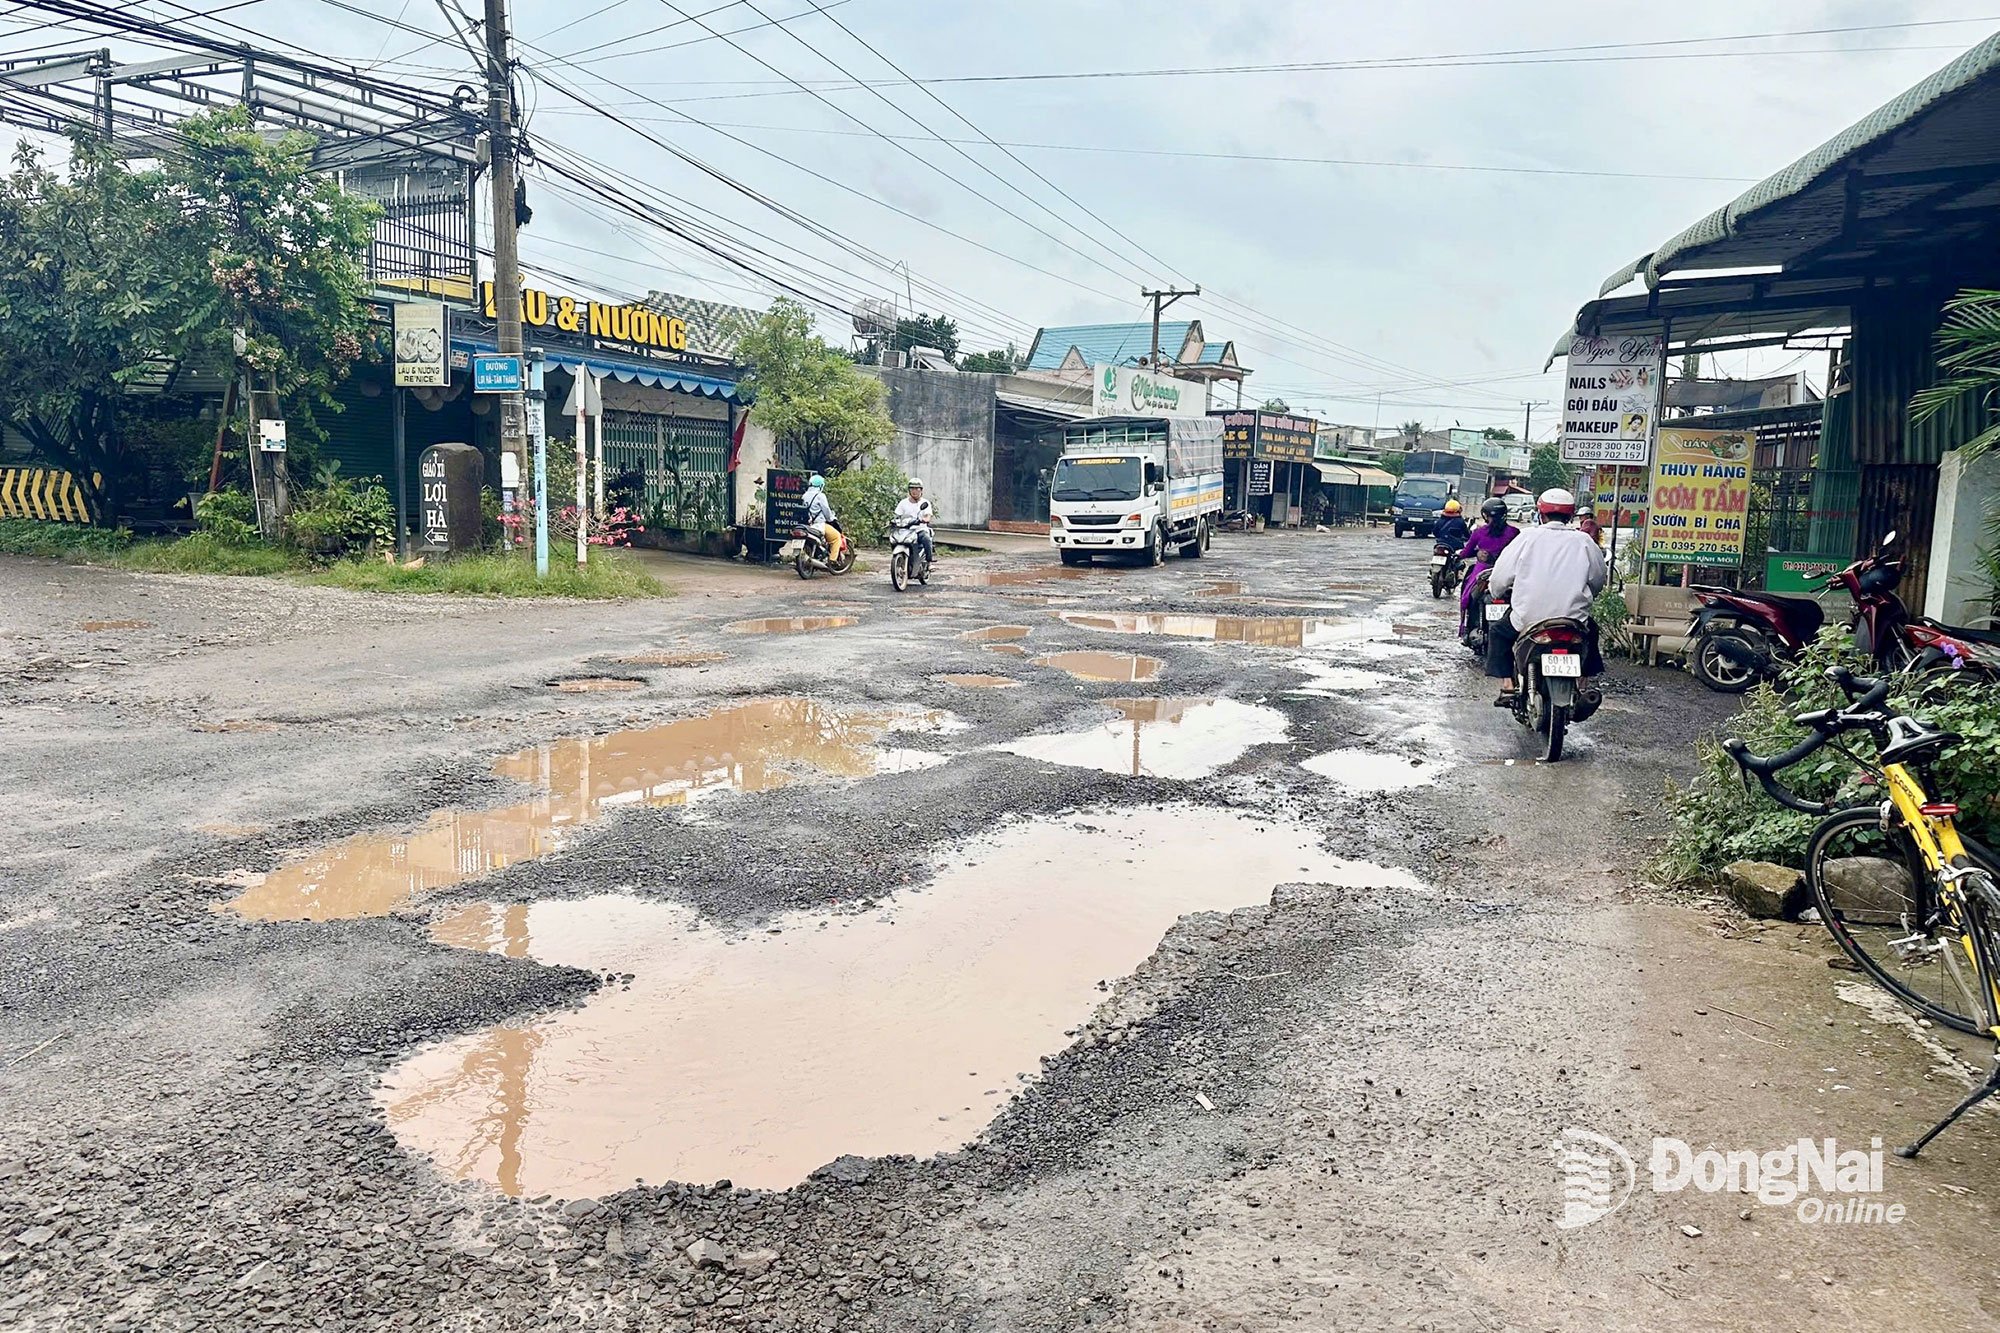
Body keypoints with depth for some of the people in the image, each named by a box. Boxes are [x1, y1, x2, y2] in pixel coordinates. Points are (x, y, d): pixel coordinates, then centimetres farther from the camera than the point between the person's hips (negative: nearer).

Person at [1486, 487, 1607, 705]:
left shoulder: (1527, 537, 1)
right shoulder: (1584, 542, 5)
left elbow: (1499, 579, 1)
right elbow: (1598, 581, 14)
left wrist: (1499, 592, 23)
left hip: (1527, 620, -2)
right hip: (1574, 624, 2)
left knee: (1499, 632, 26)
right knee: (1590, 629, 34)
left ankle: (1507, 688, 13)